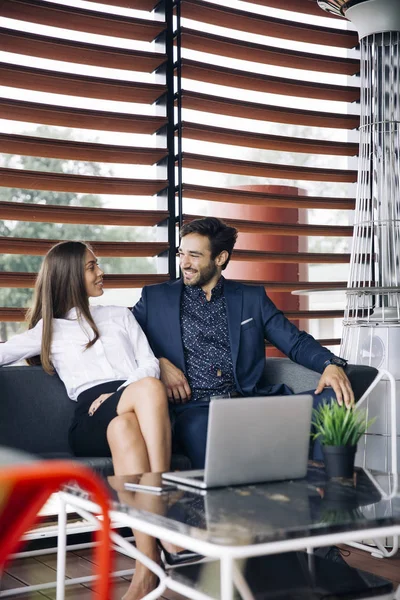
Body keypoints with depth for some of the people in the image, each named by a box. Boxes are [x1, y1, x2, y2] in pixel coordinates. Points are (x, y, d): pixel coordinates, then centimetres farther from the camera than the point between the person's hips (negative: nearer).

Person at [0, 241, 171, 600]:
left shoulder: (121, 316, 29)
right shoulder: (49, 330, 24)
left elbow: (149, 364, 15)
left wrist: (121, 392, -3)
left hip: (136, 407, 2)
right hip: (91, 418, -2)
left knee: (123, 427, -39)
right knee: (151, 388, -37)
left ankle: (147, 565, -44)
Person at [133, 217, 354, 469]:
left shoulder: (252, 298, 18)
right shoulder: (155, 298, 16)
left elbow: (296, 342, 14)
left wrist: (332, 364, -6)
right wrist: (158, 362, -8)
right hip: (196, 409, -2)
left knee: (334, 399, -21)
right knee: (201, 429, -41)